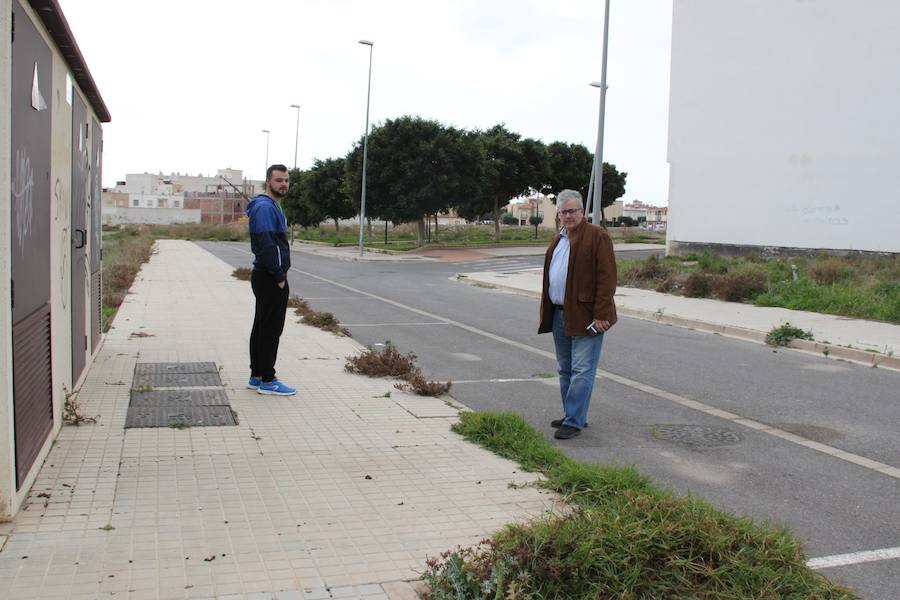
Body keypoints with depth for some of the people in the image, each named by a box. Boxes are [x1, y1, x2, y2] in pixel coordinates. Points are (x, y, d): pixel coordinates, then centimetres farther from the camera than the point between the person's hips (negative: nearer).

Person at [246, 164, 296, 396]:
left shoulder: (272, 206, 17)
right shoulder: (265, 207, -16)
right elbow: (266, 245, -24)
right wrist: (279, 277, -19)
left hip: (266, 278, 11)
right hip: (271, 279, -11)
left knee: (262, 328, 14)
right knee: (271, 330, -4)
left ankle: (257, 376, 22)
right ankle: (267, 381, 2)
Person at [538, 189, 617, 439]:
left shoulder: (597, 236, -8)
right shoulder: (558, 241, 18)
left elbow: (607, 278, -14)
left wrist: (601, 315, -19)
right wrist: (546, 313, 16)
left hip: (585, 316, -8)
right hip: (559, 315, 8)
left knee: (581, 371, -6)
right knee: (566, 370, 14)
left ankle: (574, 422, -2)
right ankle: (574, 415, 25)